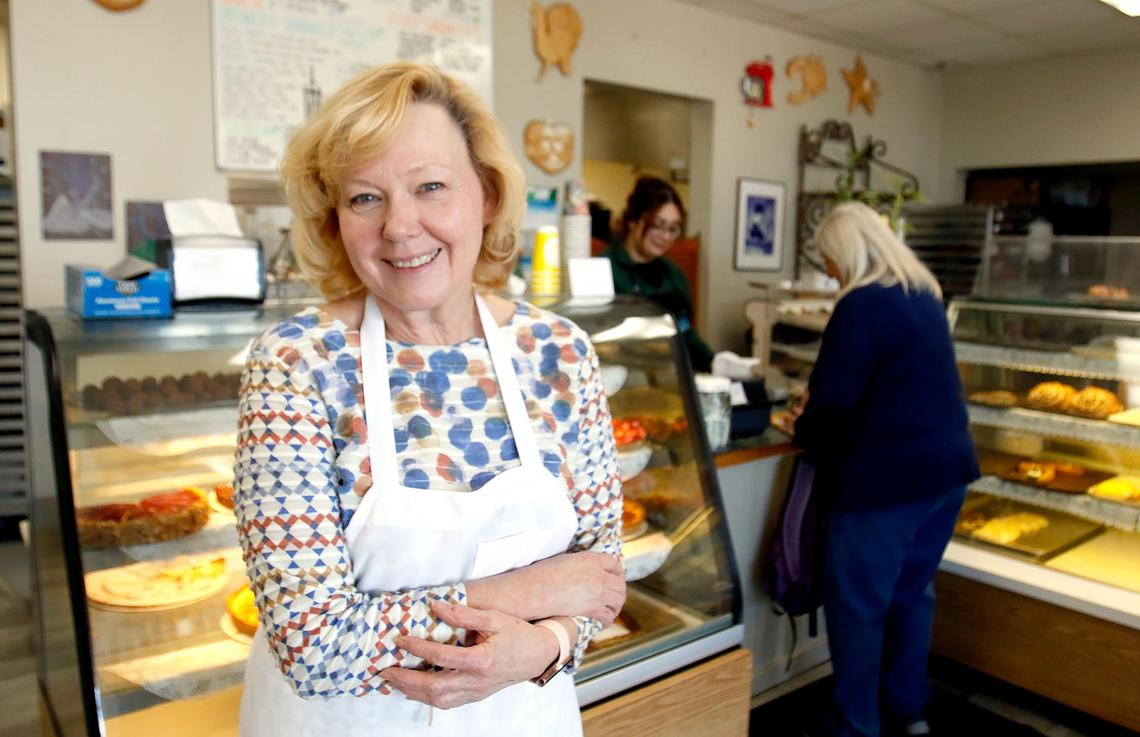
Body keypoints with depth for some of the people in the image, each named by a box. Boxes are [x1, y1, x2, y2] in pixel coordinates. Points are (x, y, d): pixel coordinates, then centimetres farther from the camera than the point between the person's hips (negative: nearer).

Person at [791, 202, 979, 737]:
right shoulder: (923, 295, 11)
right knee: (912, 591, 20)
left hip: (884, 478, -9)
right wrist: (818, 409, 19)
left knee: (857, 604, 4)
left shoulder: (863, 304, -17)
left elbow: (832, 400, -18)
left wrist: (802, 432, 3)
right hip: (945, 467, 9)